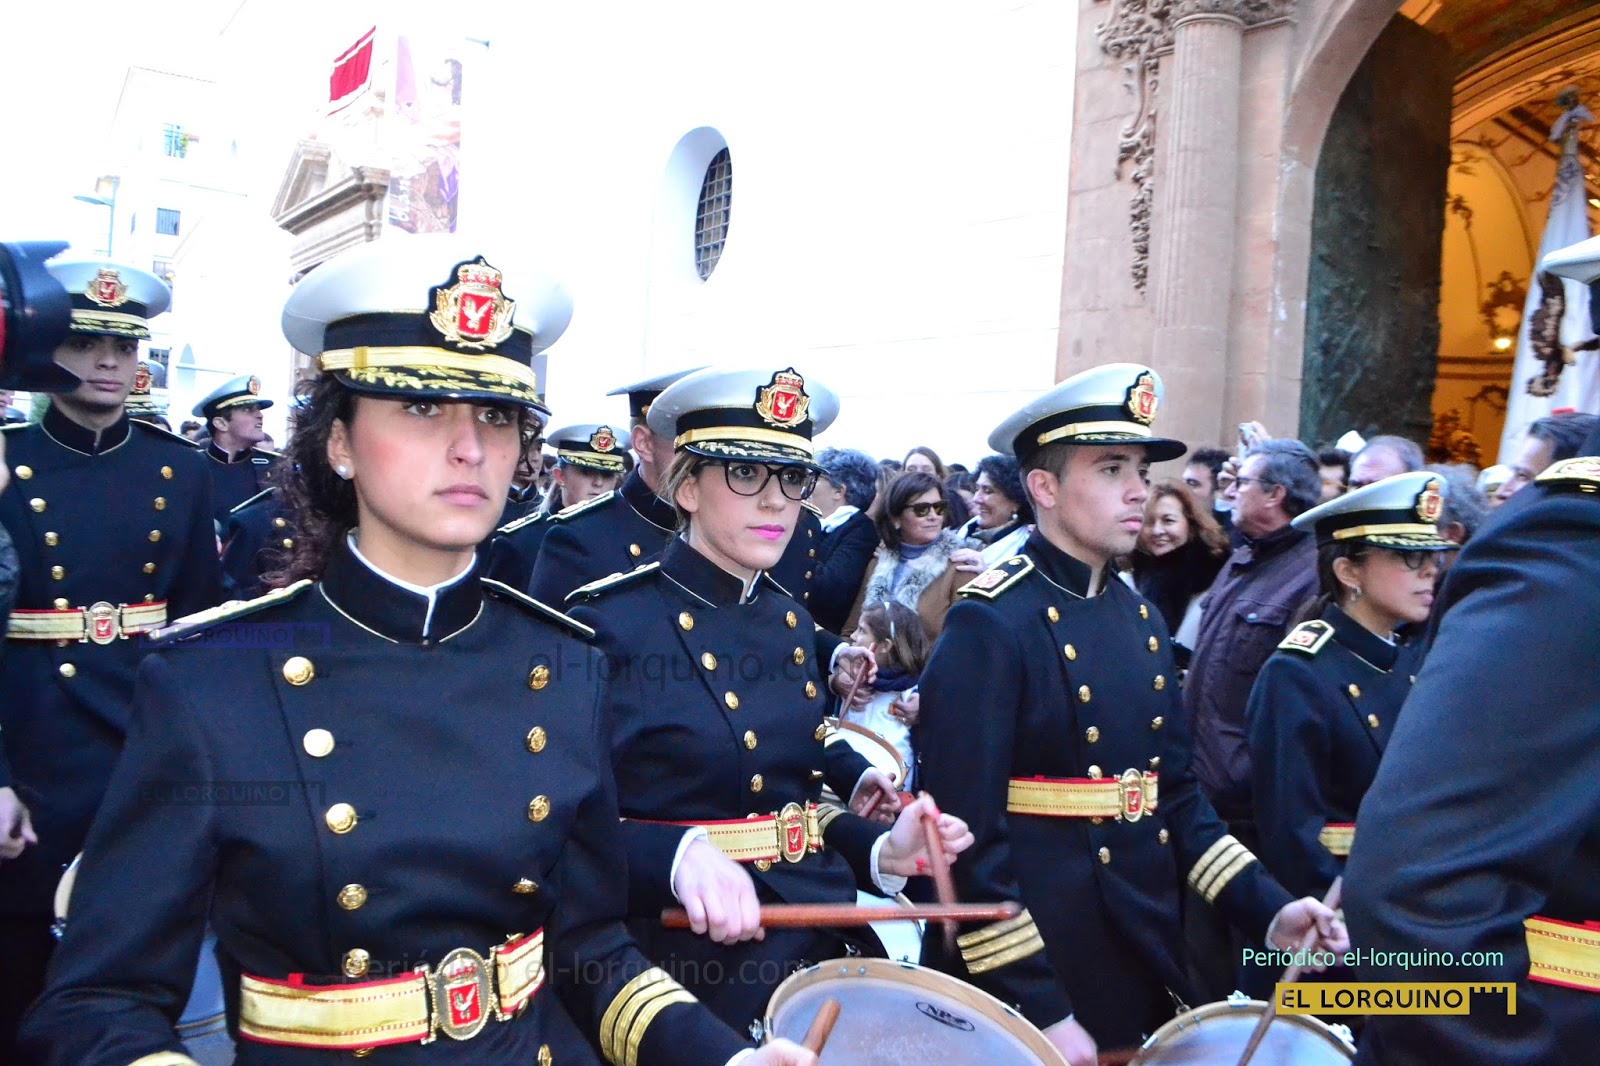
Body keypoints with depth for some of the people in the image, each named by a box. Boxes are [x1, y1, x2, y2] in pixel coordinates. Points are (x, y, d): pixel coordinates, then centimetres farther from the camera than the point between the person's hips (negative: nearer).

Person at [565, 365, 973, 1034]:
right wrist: (678, 857, -31)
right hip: (675, 977, -6)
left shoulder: (791, 621, 5)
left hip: (815, 953, 6)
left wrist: (880, 851, -3)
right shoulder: (607, 623, -15)